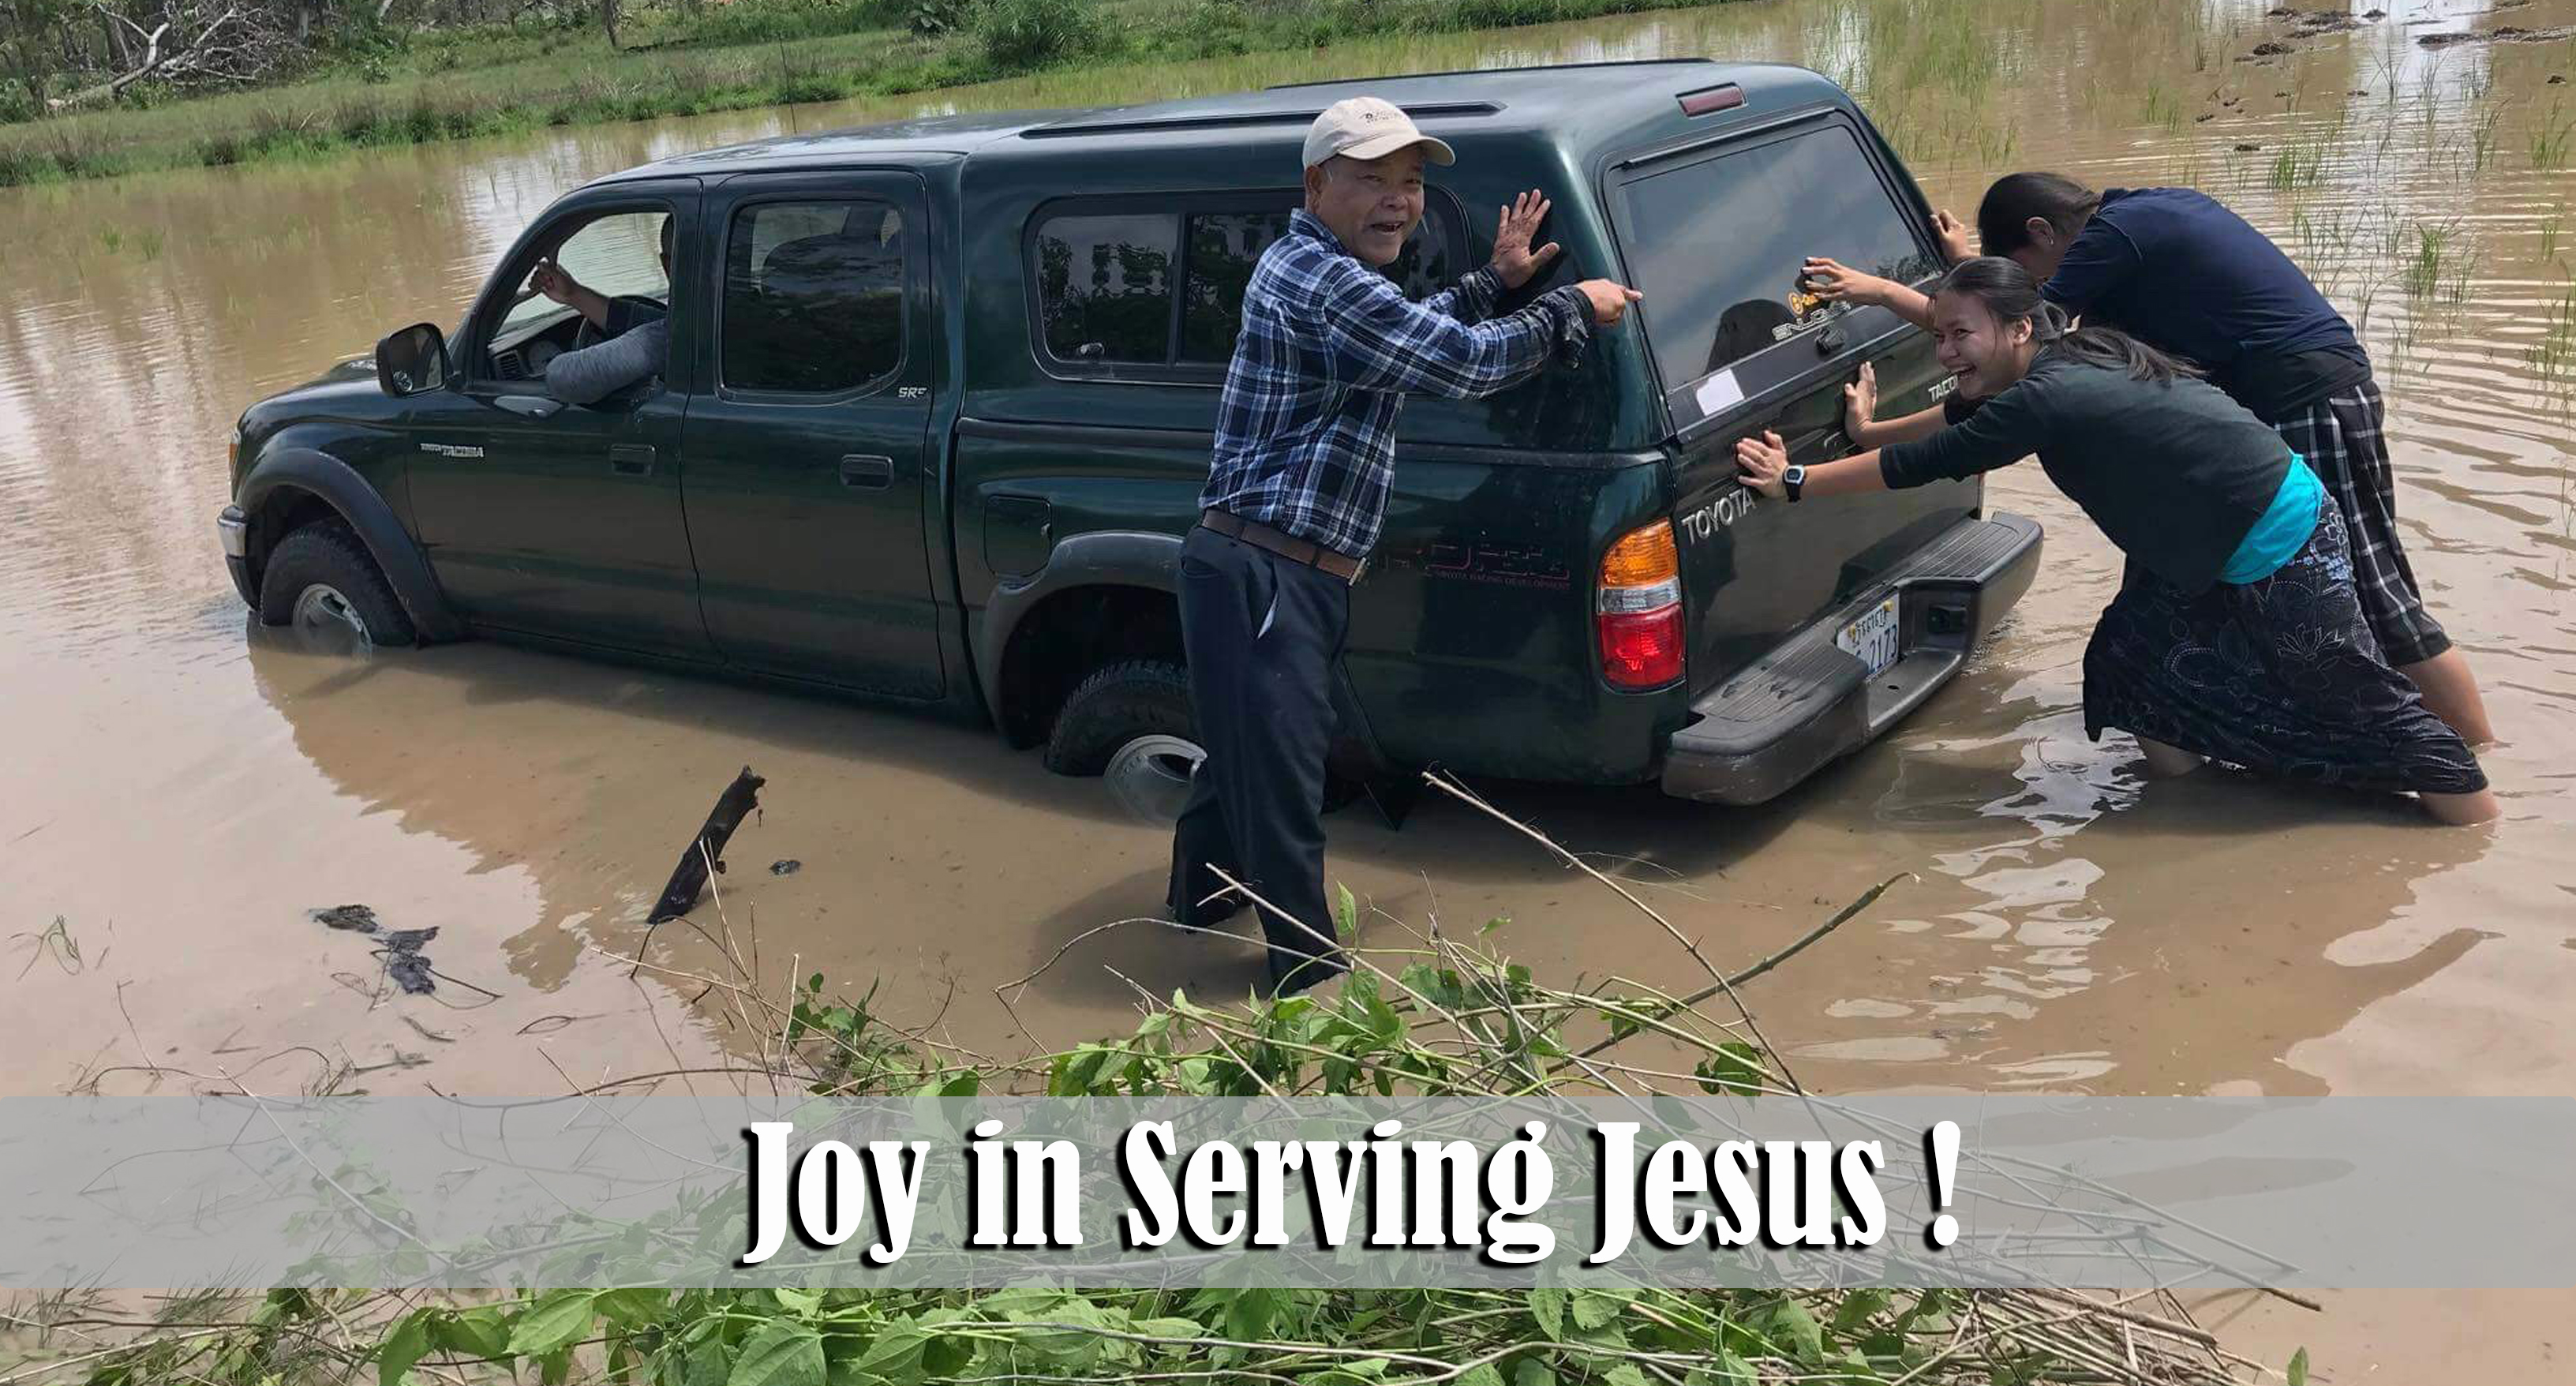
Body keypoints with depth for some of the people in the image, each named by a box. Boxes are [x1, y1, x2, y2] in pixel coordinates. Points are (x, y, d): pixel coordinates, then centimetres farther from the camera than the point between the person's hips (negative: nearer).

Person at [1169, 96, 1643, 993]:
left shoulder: (1306, 265, 17)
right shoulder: (1323, 282, -19)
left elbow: (1413, 334, 33)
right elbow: (1465, 361, -19)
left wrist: (1495, 280, 24)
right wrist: (1572, 310, -4)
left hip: (1265, 572, 11)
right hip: (1265, 574, -11)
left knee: (1245, 743, 26)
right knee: (1281, 768, -1)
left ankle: (1200, 895, 45)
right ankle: (1307, 965, 11)